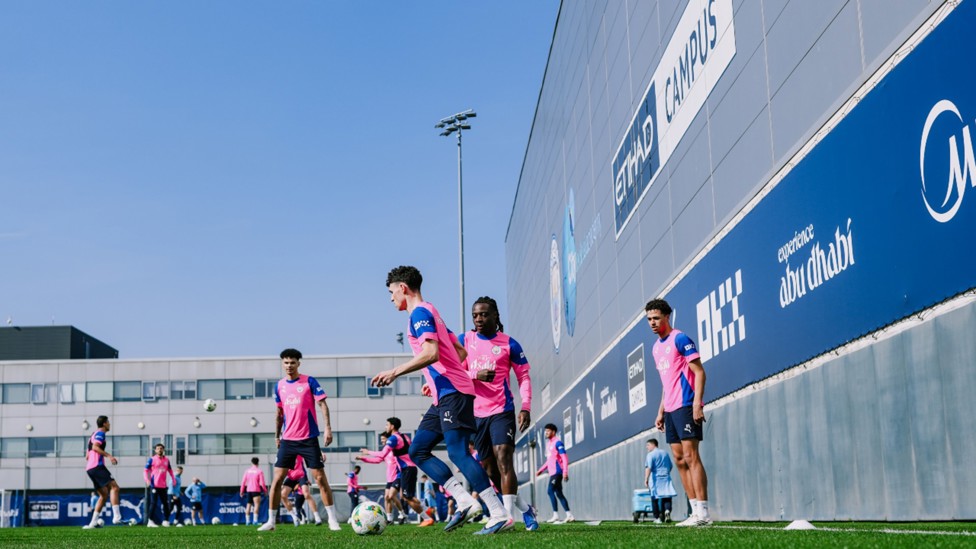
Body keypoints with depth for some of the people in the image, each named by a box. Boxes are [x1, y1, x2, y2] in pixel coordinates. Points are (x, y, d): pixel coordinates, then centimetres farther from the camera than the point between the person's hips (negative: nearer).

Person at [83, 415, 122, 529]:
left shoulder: (94, 435, 27)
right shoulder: (100, 433, -2)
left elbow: (87, 456, 28)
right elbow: (95, 447, -20)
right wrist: (108, 455, -25)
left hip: (90, 468, 10)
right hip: (97, 466, -10)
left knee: (104, 495, 10)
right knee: (114, 487, -17)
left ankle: (93, 523, 5)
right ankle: (116, 516, -30)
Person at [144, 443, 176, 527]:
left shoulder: (166, 460, 13)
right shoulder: (152, 459, -1)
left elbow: (170, 470, 25)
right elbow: (145, 470, -3)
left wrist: (173, 478, 14)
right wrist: (147, 480, -17)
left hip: (163, 486, 5)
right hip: (154, 485, -5)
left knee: (166, 503, 6)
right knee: (153, 503, -10)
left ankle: (165, 520, 15)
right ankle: (150, 521, -8)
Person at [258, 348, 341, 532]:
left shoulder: (309, 381, -6)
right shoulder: (279, 385, 8)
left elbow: (322, 404, -9)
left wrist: (327, 427, -19)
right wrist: (277, 435, 19)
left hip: (309, 439, -4)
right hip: (287, 440, 4)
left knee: (320, 477, -3)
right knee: (277, 479, 1)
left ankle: (332, 519, 4)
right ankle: (271, 521, 9)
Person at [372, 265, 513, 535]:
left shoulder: (419, 313, -9)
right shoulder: (427, 313, 22)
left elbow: (431, 353, -23)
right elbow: (460, 351, 24)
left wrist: (395, 372, -19)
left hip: (452, 392, -10)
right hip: (445, 395, 10)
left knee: (458, 452, -13)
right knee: (418, 451, 9)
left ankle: (500, 515, -13)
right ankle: (464, 501, 1)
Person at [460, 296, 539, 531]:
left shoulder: (509, 344, -1)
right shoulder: (464, 340, 5)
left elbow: (523, 377, 3)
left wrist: (526, 407, -10)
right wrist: (476, 375, -20)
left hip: (501, 410, -4)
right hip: (475, 413, 4)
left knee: (503, 460, -19)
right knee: (489, 469, 9)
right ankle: (525, 509, 27)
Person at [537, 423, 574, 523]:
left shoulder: (557, 442, -8)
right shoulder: (548, 444, 19)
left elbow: (565, 458, -14)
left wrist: (565, 472, -22)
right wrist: (540, 470, 21)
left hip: (557, 472, -9)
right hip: (552, 473, 9)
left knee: (551, 491, -16)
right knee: (559, 493, 7)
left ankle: (556, 516, -16)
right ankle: (569, 515, 10)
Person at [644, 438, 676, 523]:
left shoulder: (651, 454, -4)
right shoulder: (665, 453, 15)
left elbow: (648, 468, -15)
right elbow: (670, 466, 20)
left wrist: (646, 479, -19)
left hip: (655, 479, -4)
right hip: (666, 478, 4)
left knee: (655, 498, 3)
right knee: (667, 497, 6)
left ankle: (657, 517, 2)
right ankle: (667, 510, -21)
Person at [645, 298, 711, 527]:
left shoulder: (680, 339, -7)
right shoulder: (656, 347, 18)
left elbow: (699, 372, -12)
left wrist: (697, 404, -20)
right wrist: (661, 412, 19)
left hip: (685, 406, -9)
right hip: (670, 410, 9)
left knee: (690, 457, -12)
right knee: (679, 459, 6)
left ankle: (703, 513, -11)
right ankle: (695, 513, 8)